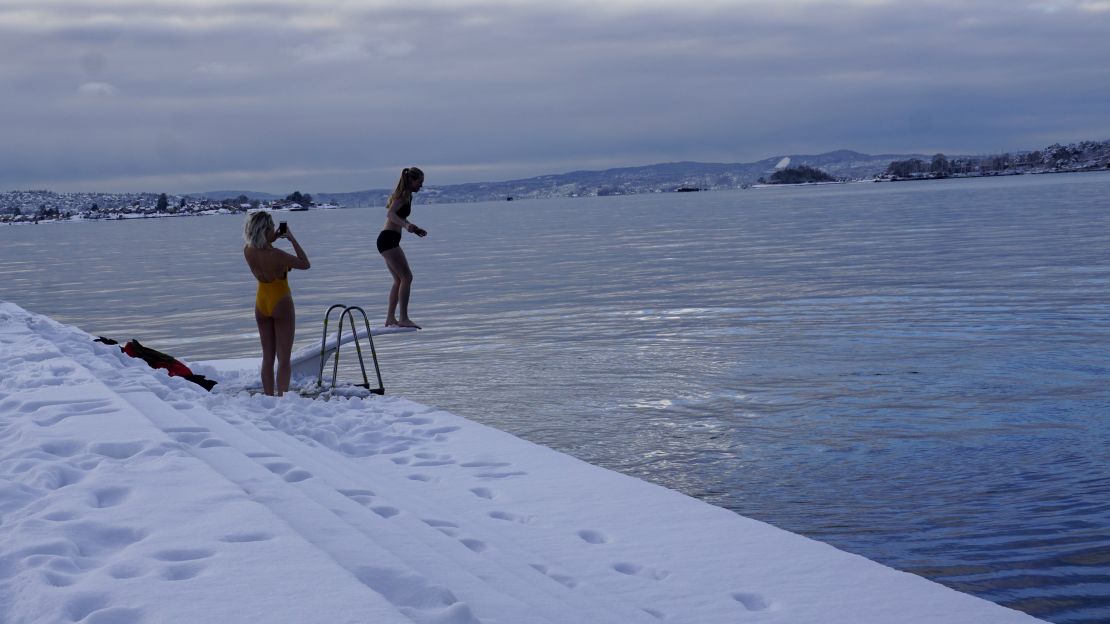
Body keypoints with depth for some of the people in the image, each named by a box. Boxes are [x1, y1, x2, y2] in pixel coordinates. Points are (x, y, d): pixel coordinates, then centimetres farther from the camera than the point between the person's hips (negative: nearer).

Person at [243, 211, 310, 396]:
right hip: (281, 304, -6)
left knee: (267, 357, 14)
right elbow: (305, 264, -13)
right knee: (284, 358, 1)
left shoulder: (248, 251, -9)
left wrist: (273, 239, 4)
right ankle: (282, 397, -4)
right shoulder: (276, 255, -26)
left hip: (261, 304, 6)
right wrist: (292, 239, -10)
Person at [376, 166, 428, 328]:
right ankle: (403, 318, -17)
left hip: (390, 240, 11)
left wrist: (415, 229, 33)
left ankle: (390, 318, 16)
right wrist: (406, 225, -40)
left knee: (400, 280, 14)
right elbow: (390, 214, -26)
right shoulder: (403, 195, -11)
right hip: (388, 239, -11)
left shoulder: (406, 195, 18)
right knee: (406, 277, -13)